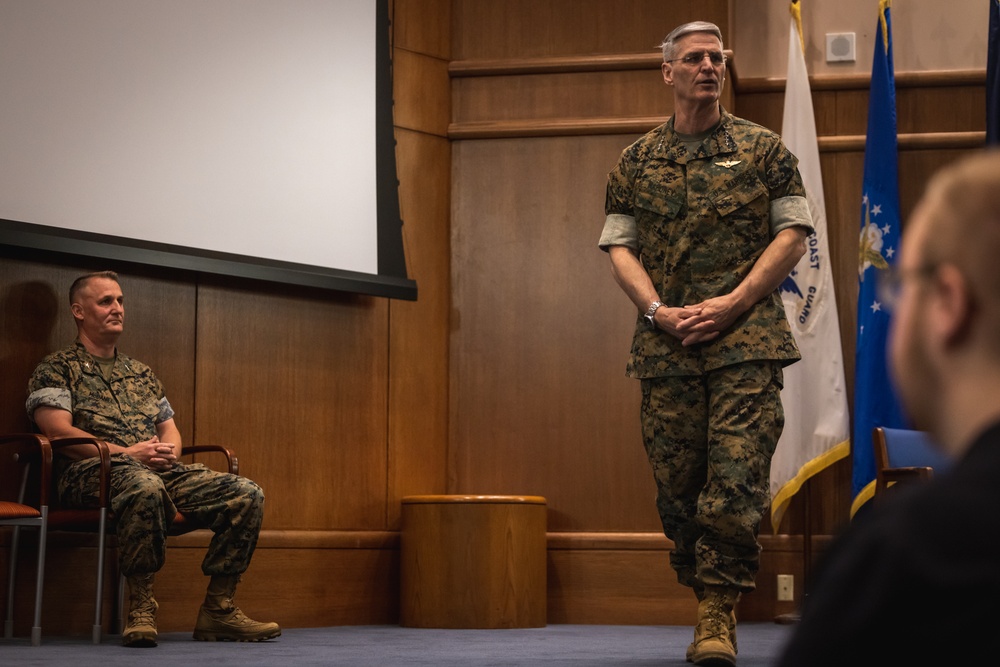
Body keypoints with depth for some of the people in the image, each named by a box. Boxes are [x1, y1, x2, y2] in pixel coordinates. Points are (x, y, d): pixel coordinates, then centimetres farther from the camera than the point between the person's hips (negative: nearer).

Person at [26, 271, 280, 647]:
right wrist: (126, 453, -14)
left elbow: (171, 430, 29)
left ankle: (218, 610, -16)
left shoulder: (141, 373, 29)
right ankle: (141, 606, -31)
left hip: (160, 471, 7)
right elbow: (59, 432, -6)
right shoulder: (56, 369, 8)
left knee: (246, 494, -15)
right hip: (91, 473, -7)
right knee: (145, 486, -43)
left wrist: (168, 450, 3)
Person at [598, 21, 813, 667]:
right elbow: (620, 246, 11)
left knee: (736, 480, -12)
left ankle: (720, 614, -5)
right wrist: (658, 310, -6)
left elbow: (793, 233, 4)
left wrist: (731, 304, -8)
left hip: (746, 337, -2)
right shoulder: (636, 161, 14)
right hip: (666, 345, 3)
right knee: (678, 485, 3)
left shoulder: (762, 148, 9)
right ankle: (712, 604, 17)